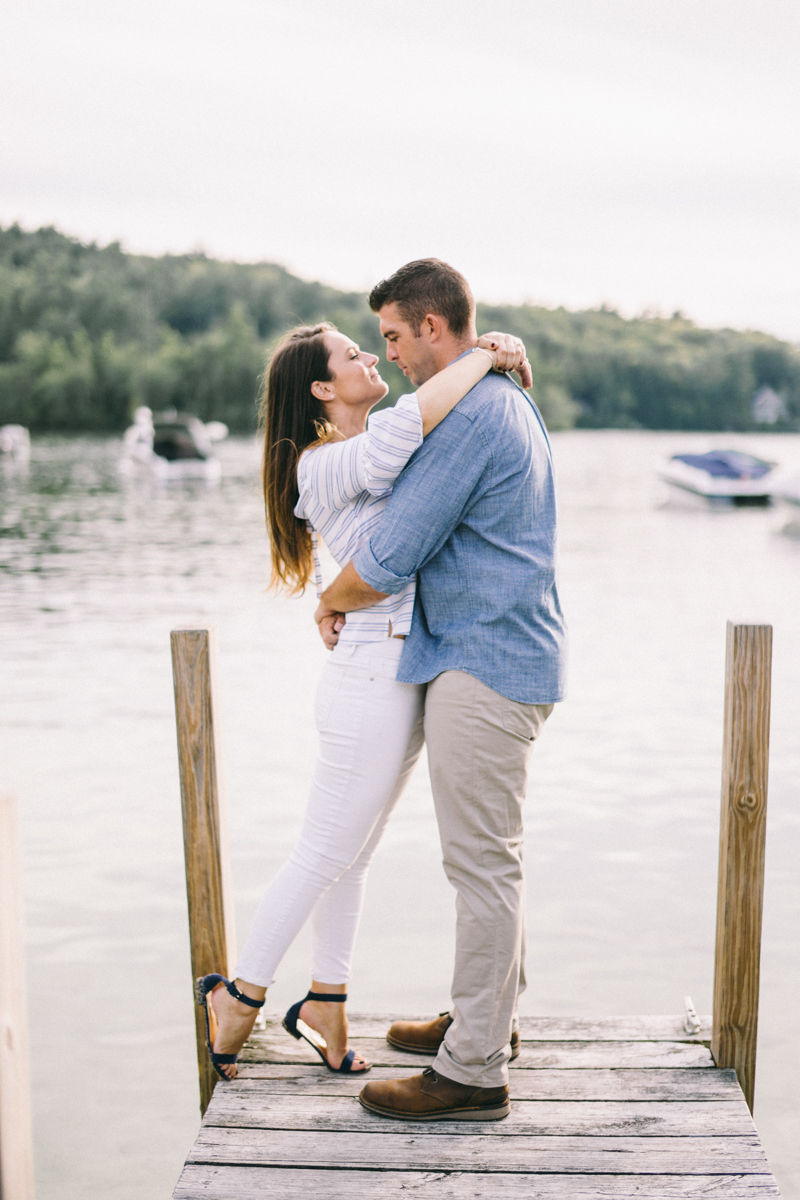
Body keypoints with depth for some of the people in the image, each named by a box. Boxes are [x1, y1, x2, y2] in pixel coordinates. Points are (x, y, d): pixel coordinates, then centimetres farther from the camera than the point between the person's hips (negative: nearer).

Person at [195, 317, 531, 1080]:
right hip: (374, 678, -9)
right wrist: (484, 357, -21)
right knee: (324, 857, 5)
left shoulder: (374, 451, 12)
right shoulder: (325, 466, -16)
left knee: (355, 850, 17)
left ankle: (325, 1004, 30)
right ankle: (236, 1000, 22)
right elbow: (410, 421, -34)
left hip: (404, 676, 9)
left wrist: (502, 359, 4)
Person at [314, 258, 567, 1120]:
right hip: (505, 657, 11)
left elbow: (389, 559, -19)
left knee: (482, 861, -4)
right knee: (487, 853, 19)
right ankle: (487, 1014, 33)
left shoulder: (467, 418, -18)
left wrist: (333, 601, 1)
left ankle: (473, 1070, 4)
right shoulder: (508, 402, 16)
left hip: (485, 669, -11)